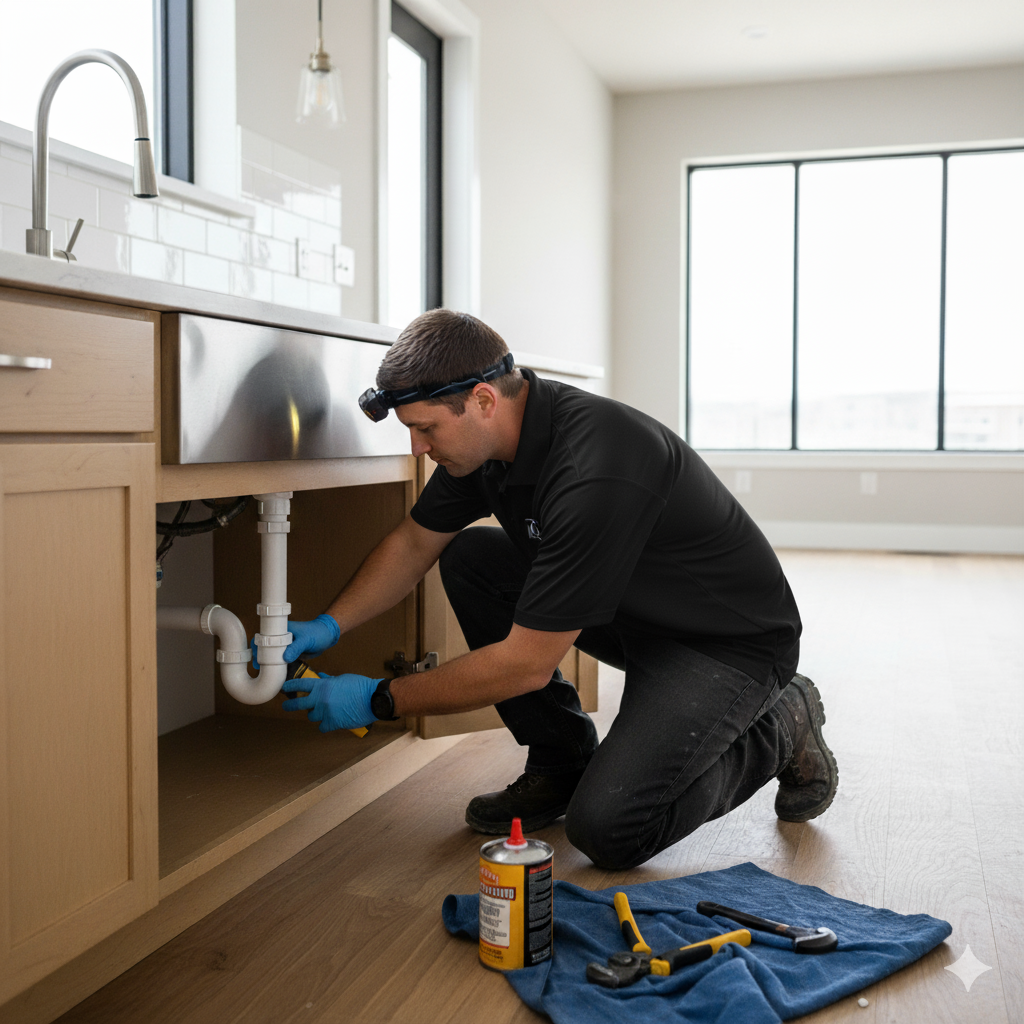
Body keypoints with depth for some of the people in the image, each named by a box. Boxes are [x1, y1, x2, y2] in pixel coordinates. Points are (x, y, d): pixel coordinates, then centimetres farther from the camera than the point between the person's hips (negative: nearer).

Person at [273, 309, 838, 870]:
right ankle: (562, 763, 7)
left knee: (605, 828, -21)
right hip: (632, 610, 8)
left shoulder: (596, 473, -36)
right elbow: (414, 541, 8)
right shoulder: (487, 436, -8)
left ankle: (779, 730, 4)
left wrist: (379, 699, -20)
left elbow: (527, 663, -30)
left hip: (735, 640, -8)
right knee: (469, 559, -4)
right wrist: (329, 625, -5)